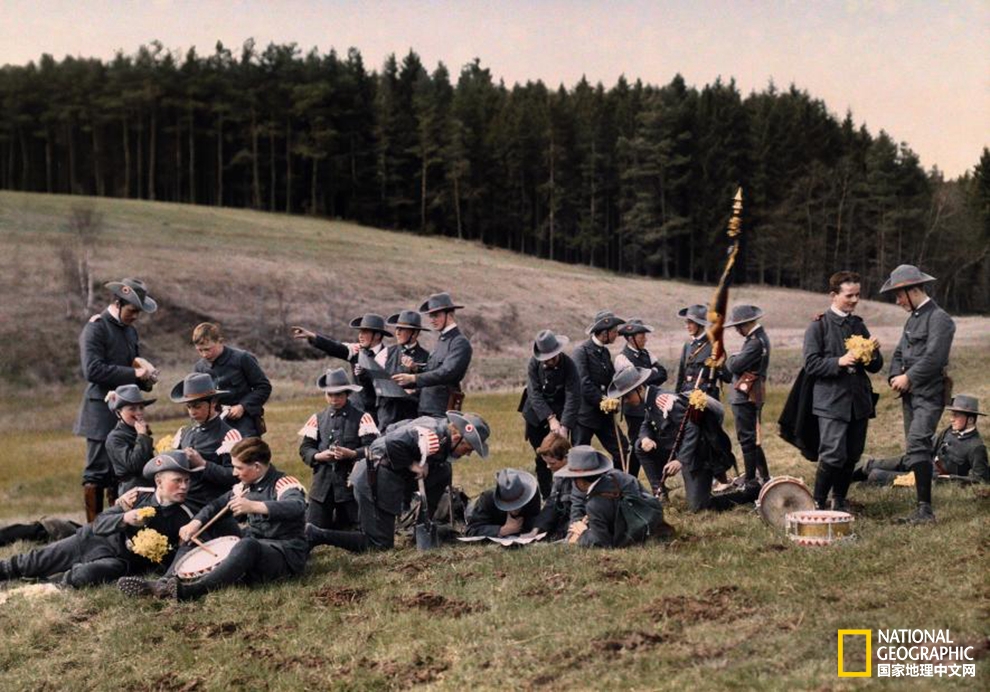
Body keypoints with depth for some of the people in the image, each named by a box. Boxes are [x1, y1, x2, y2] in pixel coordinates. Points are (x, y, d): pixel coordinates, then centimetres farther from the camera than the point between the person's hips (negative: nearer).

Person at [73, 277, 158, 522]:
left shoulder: (130, 331, 17)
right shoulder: (95, 329, -8)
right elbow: (93, 370, -19)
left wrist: (146, 377, 2)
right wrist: (134, 373, -20)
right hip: (102, 413, -8)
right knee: (98, 472, -5)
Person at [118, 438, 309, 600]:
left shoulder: (284, 484, -14)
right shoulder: (246, 487, 10)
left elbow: (298, 507, -35)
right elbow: (219, 504, 19)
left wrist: (254, 506, -48)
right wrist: (196, 522, -1)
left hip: (286, 552, -8)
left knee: (247, 545, -39)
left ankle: (195, 589, -50)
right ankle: (163, 584, -16)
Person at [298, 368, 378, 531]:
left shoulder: (361, 418, 0)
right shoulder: (317, 419, 11)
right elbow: (305, 448, 8)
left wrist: (352, 454, -23)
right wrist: (318, 456, -11)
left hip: (350, 481, -2)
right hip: (322, 483, 3)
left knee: (349, 529, 5)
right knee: (313, 529, 0)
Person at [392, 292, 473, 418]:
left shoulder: (460, 342, -10)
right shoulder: (441, 340, 17)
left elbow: (447, 373, -22)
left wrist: (413, 378, -26)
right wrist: (416, 369, -4)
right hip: (426, 408, 8)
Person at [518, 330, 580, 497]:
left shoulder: (569, 365, -19)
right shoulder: (534, 363, -13)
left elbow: (573, 398, -23)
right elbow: (534, 393, -17)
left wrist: (564, 426, -33)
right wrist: (550, 419, -26)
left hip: (559, 415, -2)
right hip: (536, 416, 2)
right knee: (541, 458, 8)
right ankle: (546, 496, 18)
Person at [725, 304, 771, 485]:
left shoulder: (755, 342, -20)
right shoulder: (761, 336, 13)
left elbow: (735, 366, -21)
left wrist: (730, 359, -2)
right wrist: (735, 360, -1)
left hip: (745, 397, -10)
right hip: (754, 395, 10)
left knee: (747, 439, -2)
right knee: (753, 439, 17)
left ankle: (750, 481, 6)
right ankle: (765, 478, 24)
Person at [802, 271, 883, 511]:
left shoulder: (859, 325, 15)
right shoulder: (819, 325, -2)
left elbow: (876, 367, 16)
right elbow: (811, 365, -9)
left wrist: (872, 353, -6)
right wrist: (839, 362, -22)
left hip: (859, 401, 6)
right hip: (832, 402, -6)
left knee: (852, 456, 8)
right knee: (833, 455, -13)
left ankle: (840, 501, 24)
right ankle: (818, 503, 0)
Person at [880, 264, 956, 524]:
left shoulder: (939, 318, -10)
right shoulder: (912, 319, 18)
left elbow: (934, 358, -19)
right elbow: (899, 354, 19)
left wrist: (908, 378, -14)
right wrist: (895, 377, 1)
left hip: (929, 395, -9)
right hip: (910, 395, 9)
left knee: (917, 445, -19)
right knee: (916, 450, 9)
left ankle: (925, 508, -20)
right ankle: (922, 510, 14)